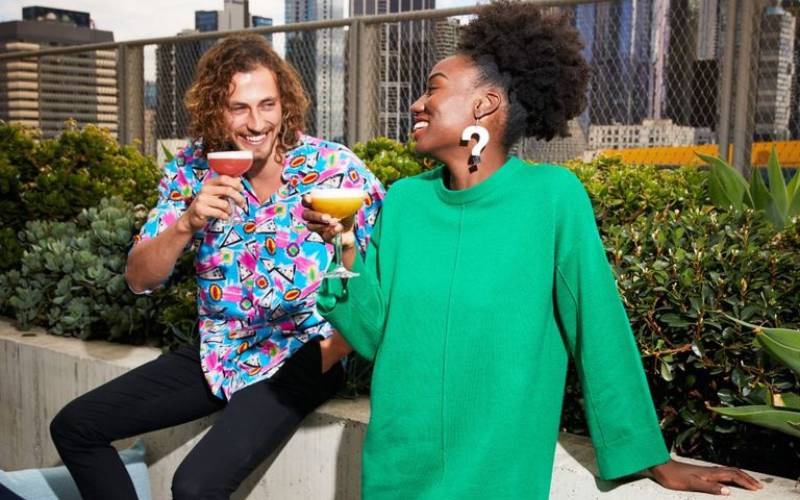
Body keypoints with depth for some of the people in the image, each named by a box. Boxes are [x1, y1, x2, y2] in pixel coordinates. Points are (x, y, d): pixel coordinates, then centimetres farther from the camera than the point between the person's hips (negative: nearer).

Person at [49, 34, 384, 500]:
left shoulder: (336, 168, -14)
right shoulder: (193, 169, -4)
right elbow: (140, 279, -4)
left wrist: (330, 355, -18)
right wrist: (188, 222, -22)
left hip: (300, 357, -5)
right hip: (216, 354, 5)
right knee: (74, 427, 5)